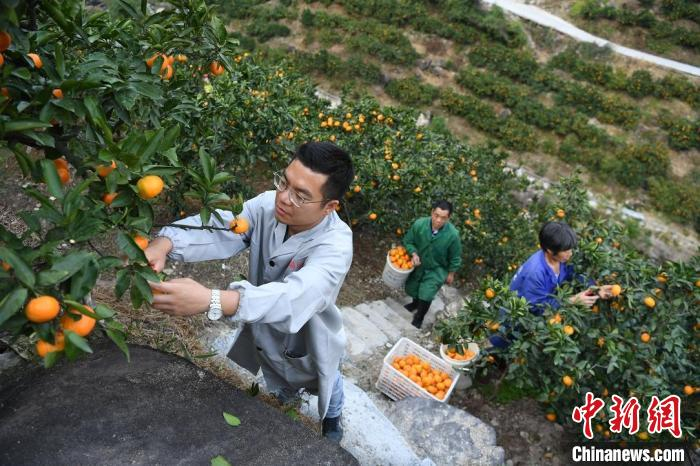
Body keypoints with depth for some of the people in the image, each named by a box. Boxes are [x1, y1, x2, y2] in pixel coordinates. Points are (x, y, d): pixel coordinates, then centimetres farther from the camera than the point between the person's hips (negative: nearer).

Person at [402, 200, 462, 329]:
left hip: (437, 269, -3)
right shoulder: (419, 224, -27)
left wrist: (451, 274, -3)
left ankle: (418, 318, 24)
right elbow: (408, 241, -8)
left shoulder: (453, 234, -30)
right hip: (418, 264, 3)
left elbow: (455, 257, -12)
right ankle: (415, 303, 56)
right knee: (411, 289, 20)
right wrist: (414, 254, -25)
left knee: (426, 295, -7)